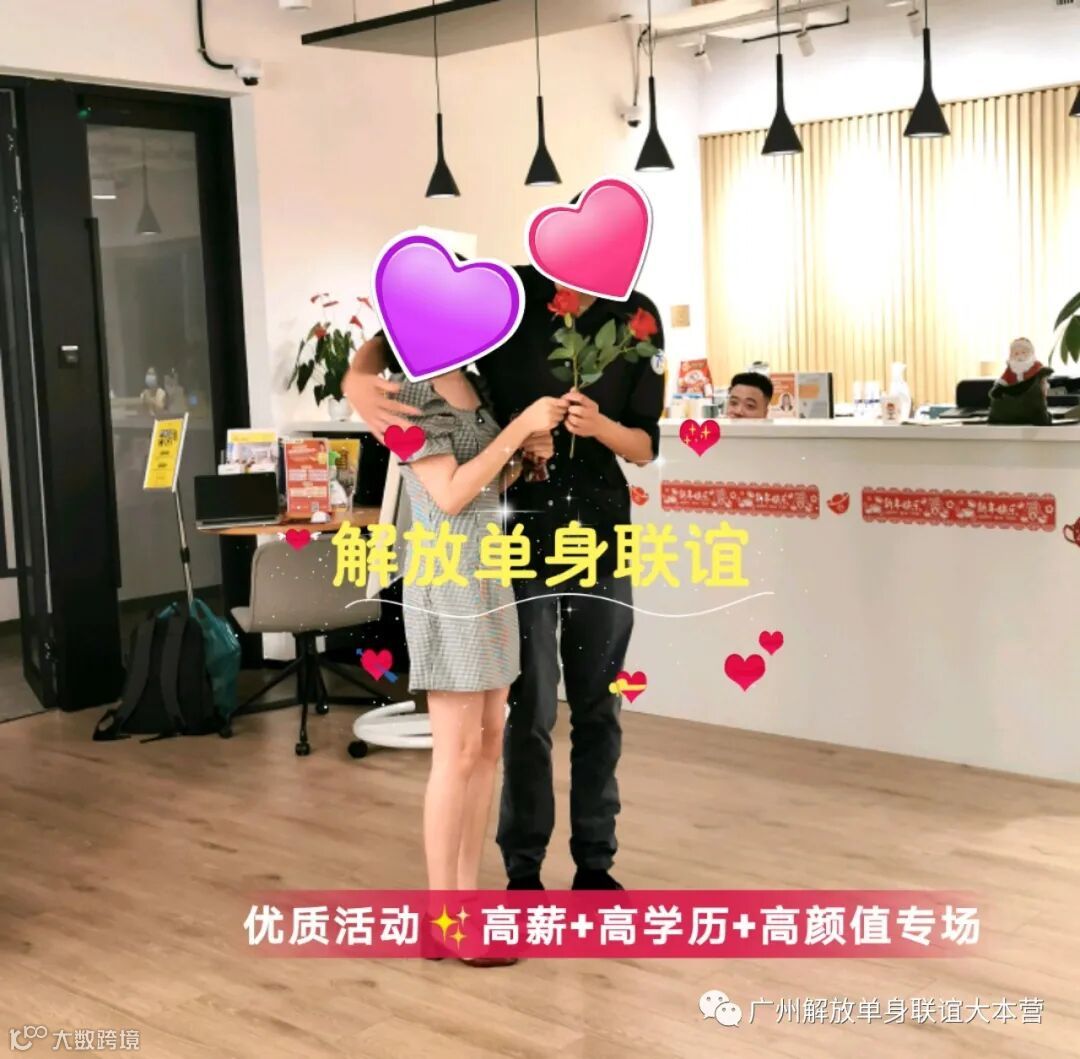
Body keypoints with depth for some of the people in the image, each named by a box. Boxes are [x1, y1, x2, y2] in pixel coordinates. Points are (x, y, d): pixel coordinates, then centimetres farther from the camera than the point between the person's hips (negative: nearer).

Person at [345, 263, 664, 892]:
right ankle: (524, 870, 17)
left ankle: (596, 863, 25)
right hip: (519, 534, -2)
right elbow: (394, 336, -6)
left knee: (599, 711, 11)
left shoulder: (638, 319, -3)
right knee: (528, 712, 2)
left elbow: (646, 446, 1)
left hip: (601, 537, 3)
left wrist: (600, 427, -21)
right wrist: (358, 381, -28)